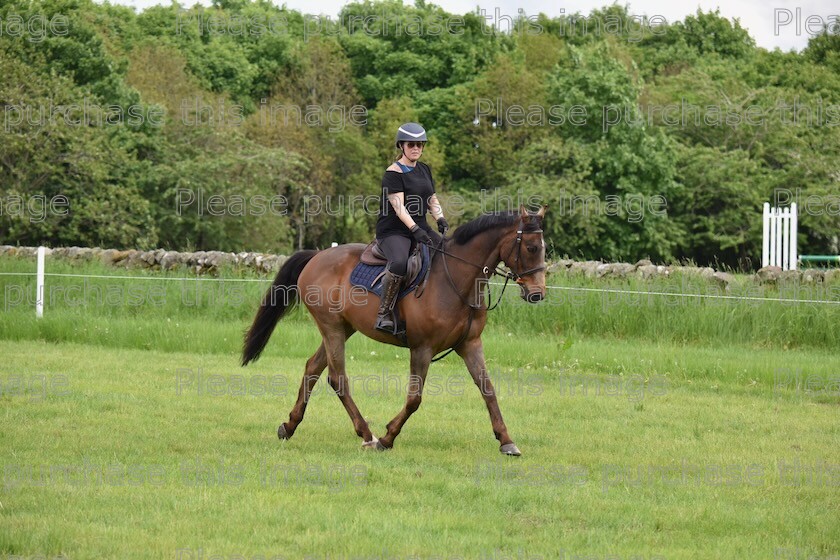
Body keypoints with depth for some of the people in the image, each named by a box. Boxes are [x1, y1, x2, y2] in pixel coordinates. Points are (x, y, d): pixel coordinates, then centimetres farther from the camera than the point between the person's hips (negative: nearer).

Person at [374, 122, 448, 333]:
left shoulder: (424, 170, 16)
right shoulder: (394, 173, -8)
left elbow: (432, 200, 17)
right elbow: (399, 207, -18)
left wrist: (441, 220, -3)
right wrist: (415, 229, -30)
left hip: (420, 229, 8)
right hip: (393, 231, -8)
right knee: (399, 263, -36)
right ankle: (383, 315, -29)